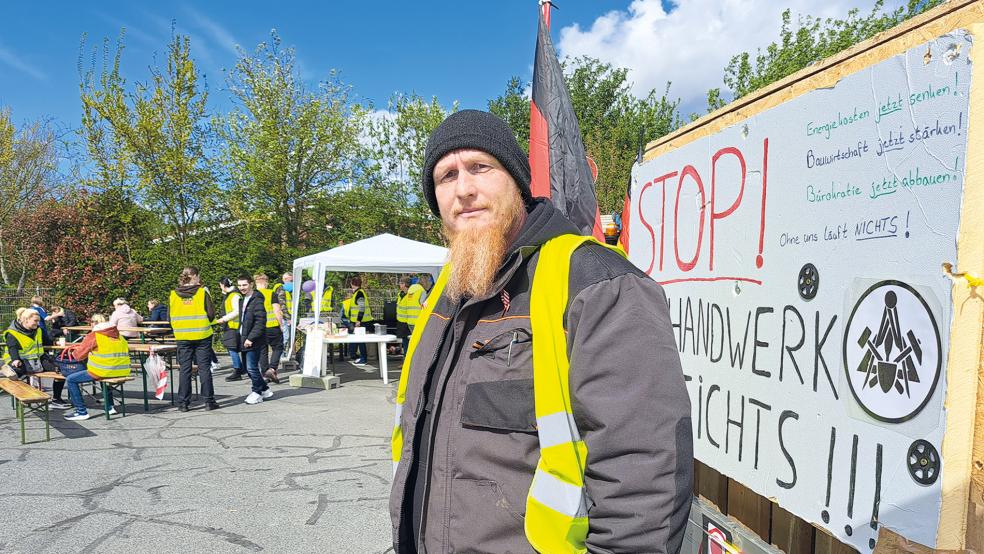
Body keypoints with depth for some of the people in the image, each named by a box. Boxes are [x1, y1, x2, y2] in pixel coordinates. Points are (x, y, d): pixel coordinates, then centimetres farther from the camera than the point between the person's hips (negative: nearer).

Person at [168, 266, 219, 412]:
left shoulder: (173, 295, 1)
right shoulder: (203, 292, -8)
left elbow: (170, 317, 6)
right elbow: (211, 315, -7)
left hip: (182, 338, 2)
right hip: (202, 336, -2)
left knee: (184, 369, 8)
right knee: (204, 368, 4)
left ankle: (183, 402, 10)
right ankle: (209, 401, 6)